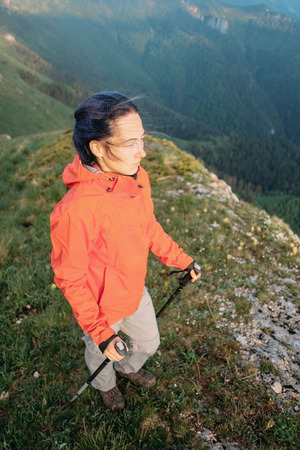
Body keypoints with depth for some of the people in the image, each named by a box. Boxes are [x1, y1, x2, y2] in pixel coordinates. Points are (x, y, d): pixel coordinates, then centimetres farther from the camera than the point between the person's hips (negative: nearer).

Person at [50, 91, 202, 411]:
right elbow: (70, 279, -26)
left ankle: (128, 367, 66)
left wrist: (181, 260, 6)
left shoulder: (138, 178, -15)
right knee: (101, 355, 28)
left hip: (136, 293, 6)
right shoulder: (74, 211, -38)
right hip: (101, 309, -5)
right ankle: (105, 385, 64)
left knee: (148, 343, 30)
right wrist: (100, 332, -21)